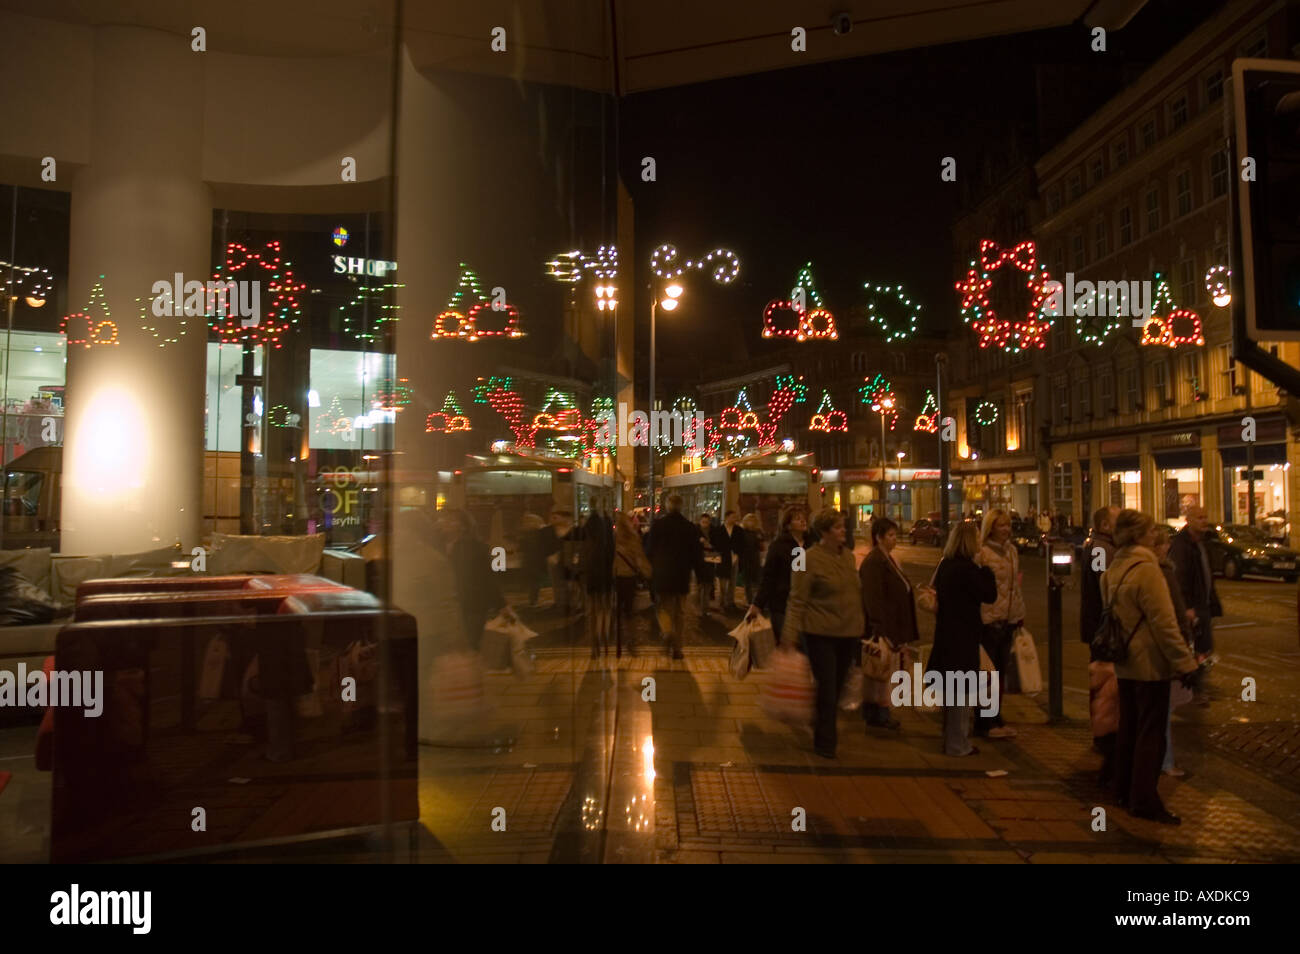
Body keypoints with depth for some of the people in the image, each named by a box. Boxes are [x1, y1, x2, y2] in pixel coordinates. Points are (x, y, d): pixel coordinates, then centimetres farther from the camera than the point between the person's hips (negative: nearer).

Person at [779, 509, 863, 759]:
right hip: (821, 633, -6)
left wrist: (861, 623, 14)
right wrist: (790, 636, -17)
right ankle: (824, 743, 15)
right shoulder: (810, 559, -13)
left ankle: (824, 735, 37)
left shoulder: (848, 555, 7)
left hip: (849, 633, 6)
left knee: (837, 687, 16)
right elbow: (797, 601, -13)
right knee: (827, 689, -1)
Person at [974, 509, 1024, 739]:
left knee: (1001, 670, 13)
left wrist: (1020, 613, 16)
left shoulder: (1011, 551, 12)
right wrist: (981, 617, -16)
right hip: (990, 620, -7)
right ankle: (983, 723, 10)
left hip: (1009, 619, 7)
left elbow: (1017, 583, 19)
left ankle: (996, 719, 24)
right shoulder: (981, 553, -12)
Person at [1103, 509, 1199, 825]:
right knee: (1151, 732, 1)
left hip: (1125, 664, 8)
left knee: (1129, 728, 17)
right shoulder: (1147, 570, -19)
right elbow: (1164, 622, -20)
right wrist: (1185, 662, -15)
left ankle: (1124, 791, 26)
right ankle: (1144, 800, 7)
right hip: (1150, 663, -8)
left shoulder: (1113, 570, 8)